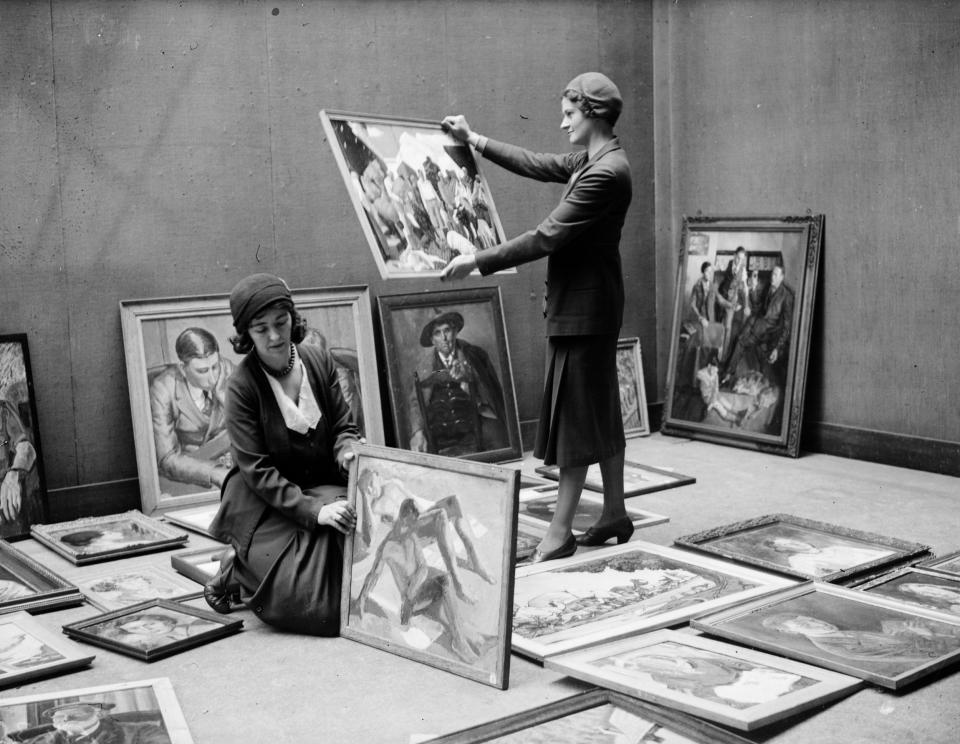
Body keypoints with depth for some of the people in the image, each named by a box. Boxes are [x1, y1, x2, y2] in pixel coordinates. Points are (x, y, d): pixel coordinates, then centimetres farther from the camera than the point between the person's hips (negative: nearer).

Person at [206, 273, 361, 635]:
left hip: (323, 486, 6)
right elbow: (257, 470, -18)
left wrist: (347, 452, -19)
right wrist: (313, 510, -28)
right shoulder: (242, 385, -15)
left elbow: (343, 427, 7)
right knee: (306, 596, -21)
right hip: (265, 501, -6)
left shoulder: (318, 360, -1)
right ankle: (238, 573, 11)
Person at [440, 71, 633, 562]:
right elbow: (537, 165, 24)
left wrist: (477, 261, -19)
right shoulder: (588, 161, 10)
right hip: (581, 303, 10)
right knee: (600, 413, 14)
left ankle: (560, 532, 3)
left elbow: (546, 238, -23)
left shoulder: (606, 172, -20)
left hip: (583, 308, -10)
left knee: (575, 415, -4)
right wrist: (475, 142, 25)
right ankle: (615, 514, 24)